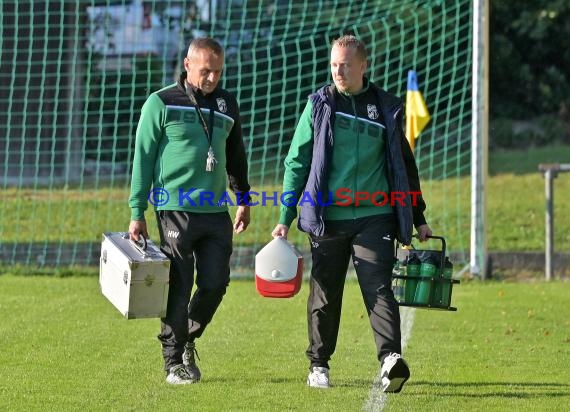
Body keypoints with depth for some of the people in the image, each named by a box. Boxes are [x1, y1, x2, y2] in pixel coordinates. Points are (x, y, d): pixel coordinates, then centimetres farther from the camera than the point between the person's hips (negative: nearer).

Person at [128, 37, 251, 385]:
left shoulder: (227, 103, 12)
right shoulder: (162, 103, -2)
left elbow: (237, 155, 25)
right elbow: (143, 158, -2)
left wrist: (243, 200, 26)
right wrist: (137, 213, -5)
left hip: (217, 212, 4)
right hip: (175, 210, -4)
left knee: (215, 284, -1)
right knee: (179, 289, -3)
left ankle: (188, 339, 24)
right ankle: (174, 361, 7)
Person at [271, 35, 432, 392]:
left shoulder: (386, 108, 8)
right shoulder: (319, 105, 5)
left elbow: (405, 166, 17)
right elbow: (296, 163, 7)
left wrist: (419, 218, 16)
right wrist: (285, 218, 3)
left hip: (374, 217, 0)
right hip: (327, 218, 0)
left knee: (379, 289, -13)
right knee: (325, 294, 7)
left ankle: (391, 358, -26)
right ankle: (319, 365, 20)